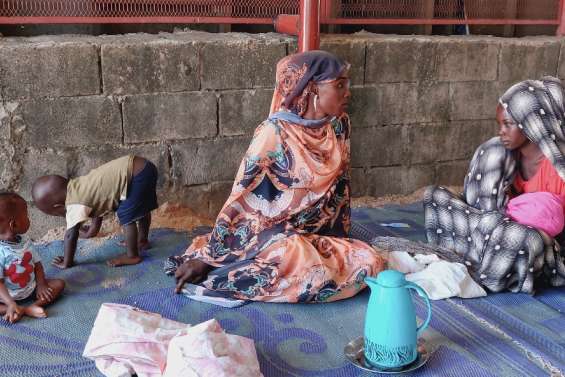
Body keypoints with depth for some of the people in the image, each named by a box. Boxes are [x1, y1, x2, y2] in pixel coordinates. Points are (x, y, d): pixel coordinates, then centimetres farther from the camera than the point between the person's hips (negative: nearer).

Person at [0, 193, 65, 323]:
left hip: (31, 289, 6)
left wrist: (41, 285, -9)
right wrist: (11, 304, -29)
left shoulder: (26, 243, -2)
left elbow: (37, 265, 6)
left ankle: (33, 306, -25)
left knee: (59, 283, -8)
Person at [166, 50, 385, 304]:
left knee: (370, 264, -14)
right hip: (270, 233, -7)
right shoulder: (275, 133, -19)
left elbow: (341, 186, 11)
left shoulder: (339, 126, -1)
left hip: (315, 235, 7)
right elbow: (239, 198, -18)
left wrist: (342, 241, 14)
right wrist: (206, 257, -16)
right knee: (313, 273, -34)